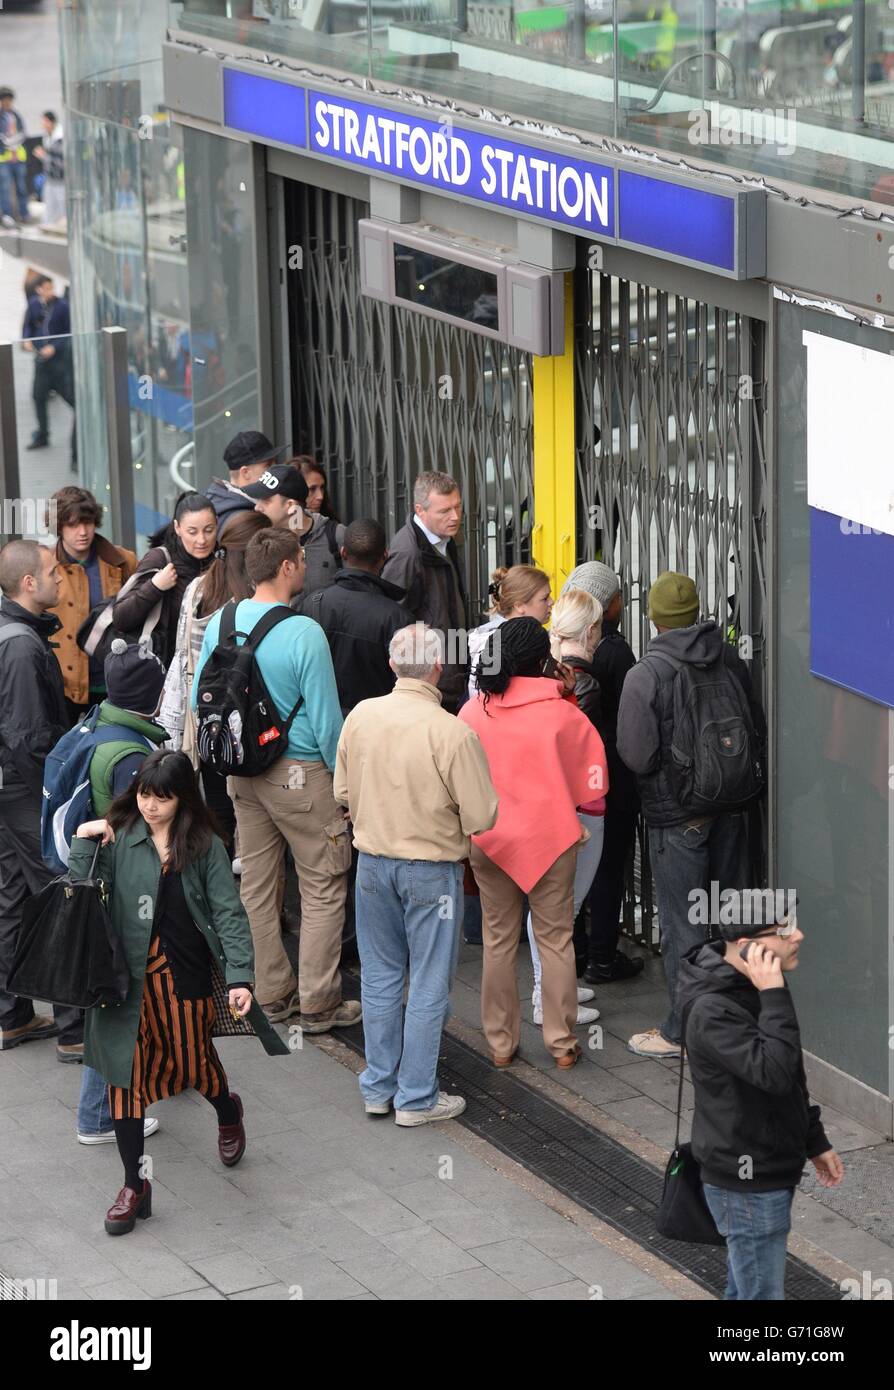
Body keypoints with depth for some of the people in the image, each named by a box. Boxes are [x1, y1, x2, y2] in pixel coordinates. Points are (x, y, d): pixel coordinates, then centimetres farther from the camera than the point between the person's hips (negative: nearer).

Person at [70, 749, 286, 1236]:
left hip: (185, 973, -1)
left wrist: (239, 977, -14)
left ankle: (228, 1111, 48)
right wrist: (83, 844, -16)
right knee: (126, 1074, 0)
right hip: (130, 976, 1)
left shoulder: (204, 846, -3)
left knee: (193, 1064, 11)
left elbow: (227, 913, -5)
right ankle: (134, 1186, 10)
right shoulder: (119, 839, -1)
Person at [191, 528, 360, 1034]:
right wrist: (343, 778, -3)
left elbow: (200, 700, 8)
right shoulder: (303, 633, -19)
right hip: (301, 774, -7)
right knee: (324, 888, 4)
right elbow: (326, 720, -16)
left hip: (243, 774, 7)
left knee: (258, 886, 14)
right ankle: (318, 1003, 7)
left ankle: (273, 995, 24)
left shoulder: (220, 624, -1)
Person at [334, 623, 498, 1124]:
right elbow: (482, 817, -15)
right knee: (429, 985, 8)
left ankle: (378, 1088, 26)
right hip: (432, 869, -5)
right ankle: (417, 1097, 14)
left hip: (373, 863, 5)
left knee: (380, 976, 17)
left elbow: (343, 792, 6)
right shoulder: (453, 733, -21)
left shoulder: (360, 716, -7)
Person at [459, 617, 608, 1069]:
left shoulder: (472, 713, -5)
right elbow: (592, 785, -2)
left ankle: (500, 1043, 17)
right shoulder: (562, 714, -10)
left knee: (498, 940, 12)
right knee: (555, 939, 9)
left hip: (489, 840, 2)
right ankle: (562, 1043, 13)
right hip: (551, 836, -2)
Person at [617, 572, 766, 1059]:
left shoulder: (644, 675, -17)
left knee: (681, 926, 2)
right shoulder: (731, 660, -2)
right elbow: (758, 731, 6)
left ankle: (680, 1032, 10)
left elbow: (636, 756, -18)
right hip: (730, 805, 5)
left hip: (676, 816, -5)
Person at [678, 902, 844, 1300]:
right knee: (761, 1292, -3)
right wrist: (774, 996, -35)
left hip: (770, 1172, 9)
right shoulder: (713, 1011, -27)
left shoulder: (755, 988, 4)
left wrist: (815, 1142, 21)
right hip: (747, 1184, -9)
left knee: (744, 1286, 22)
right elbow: (774, 1072, -37)